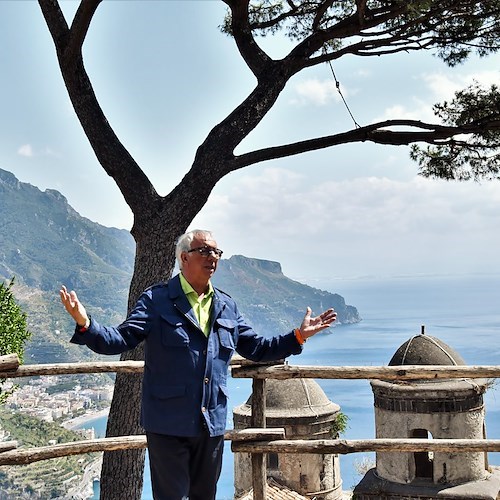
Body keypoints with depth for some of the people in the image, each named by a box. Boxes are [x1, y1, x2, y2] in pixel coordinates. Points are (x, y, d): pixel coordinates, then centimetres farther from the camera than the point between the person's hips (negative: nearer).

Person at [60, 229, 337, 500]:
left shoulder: (227, 306, 9)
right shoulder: (156, 299, -6)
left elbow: (256, 348, 16)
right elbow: (120, 340, -13)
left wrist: (299, 335, 9)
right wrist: (85, 323, -31)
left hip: (212, 424, 5)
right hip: (169, 424, -5)